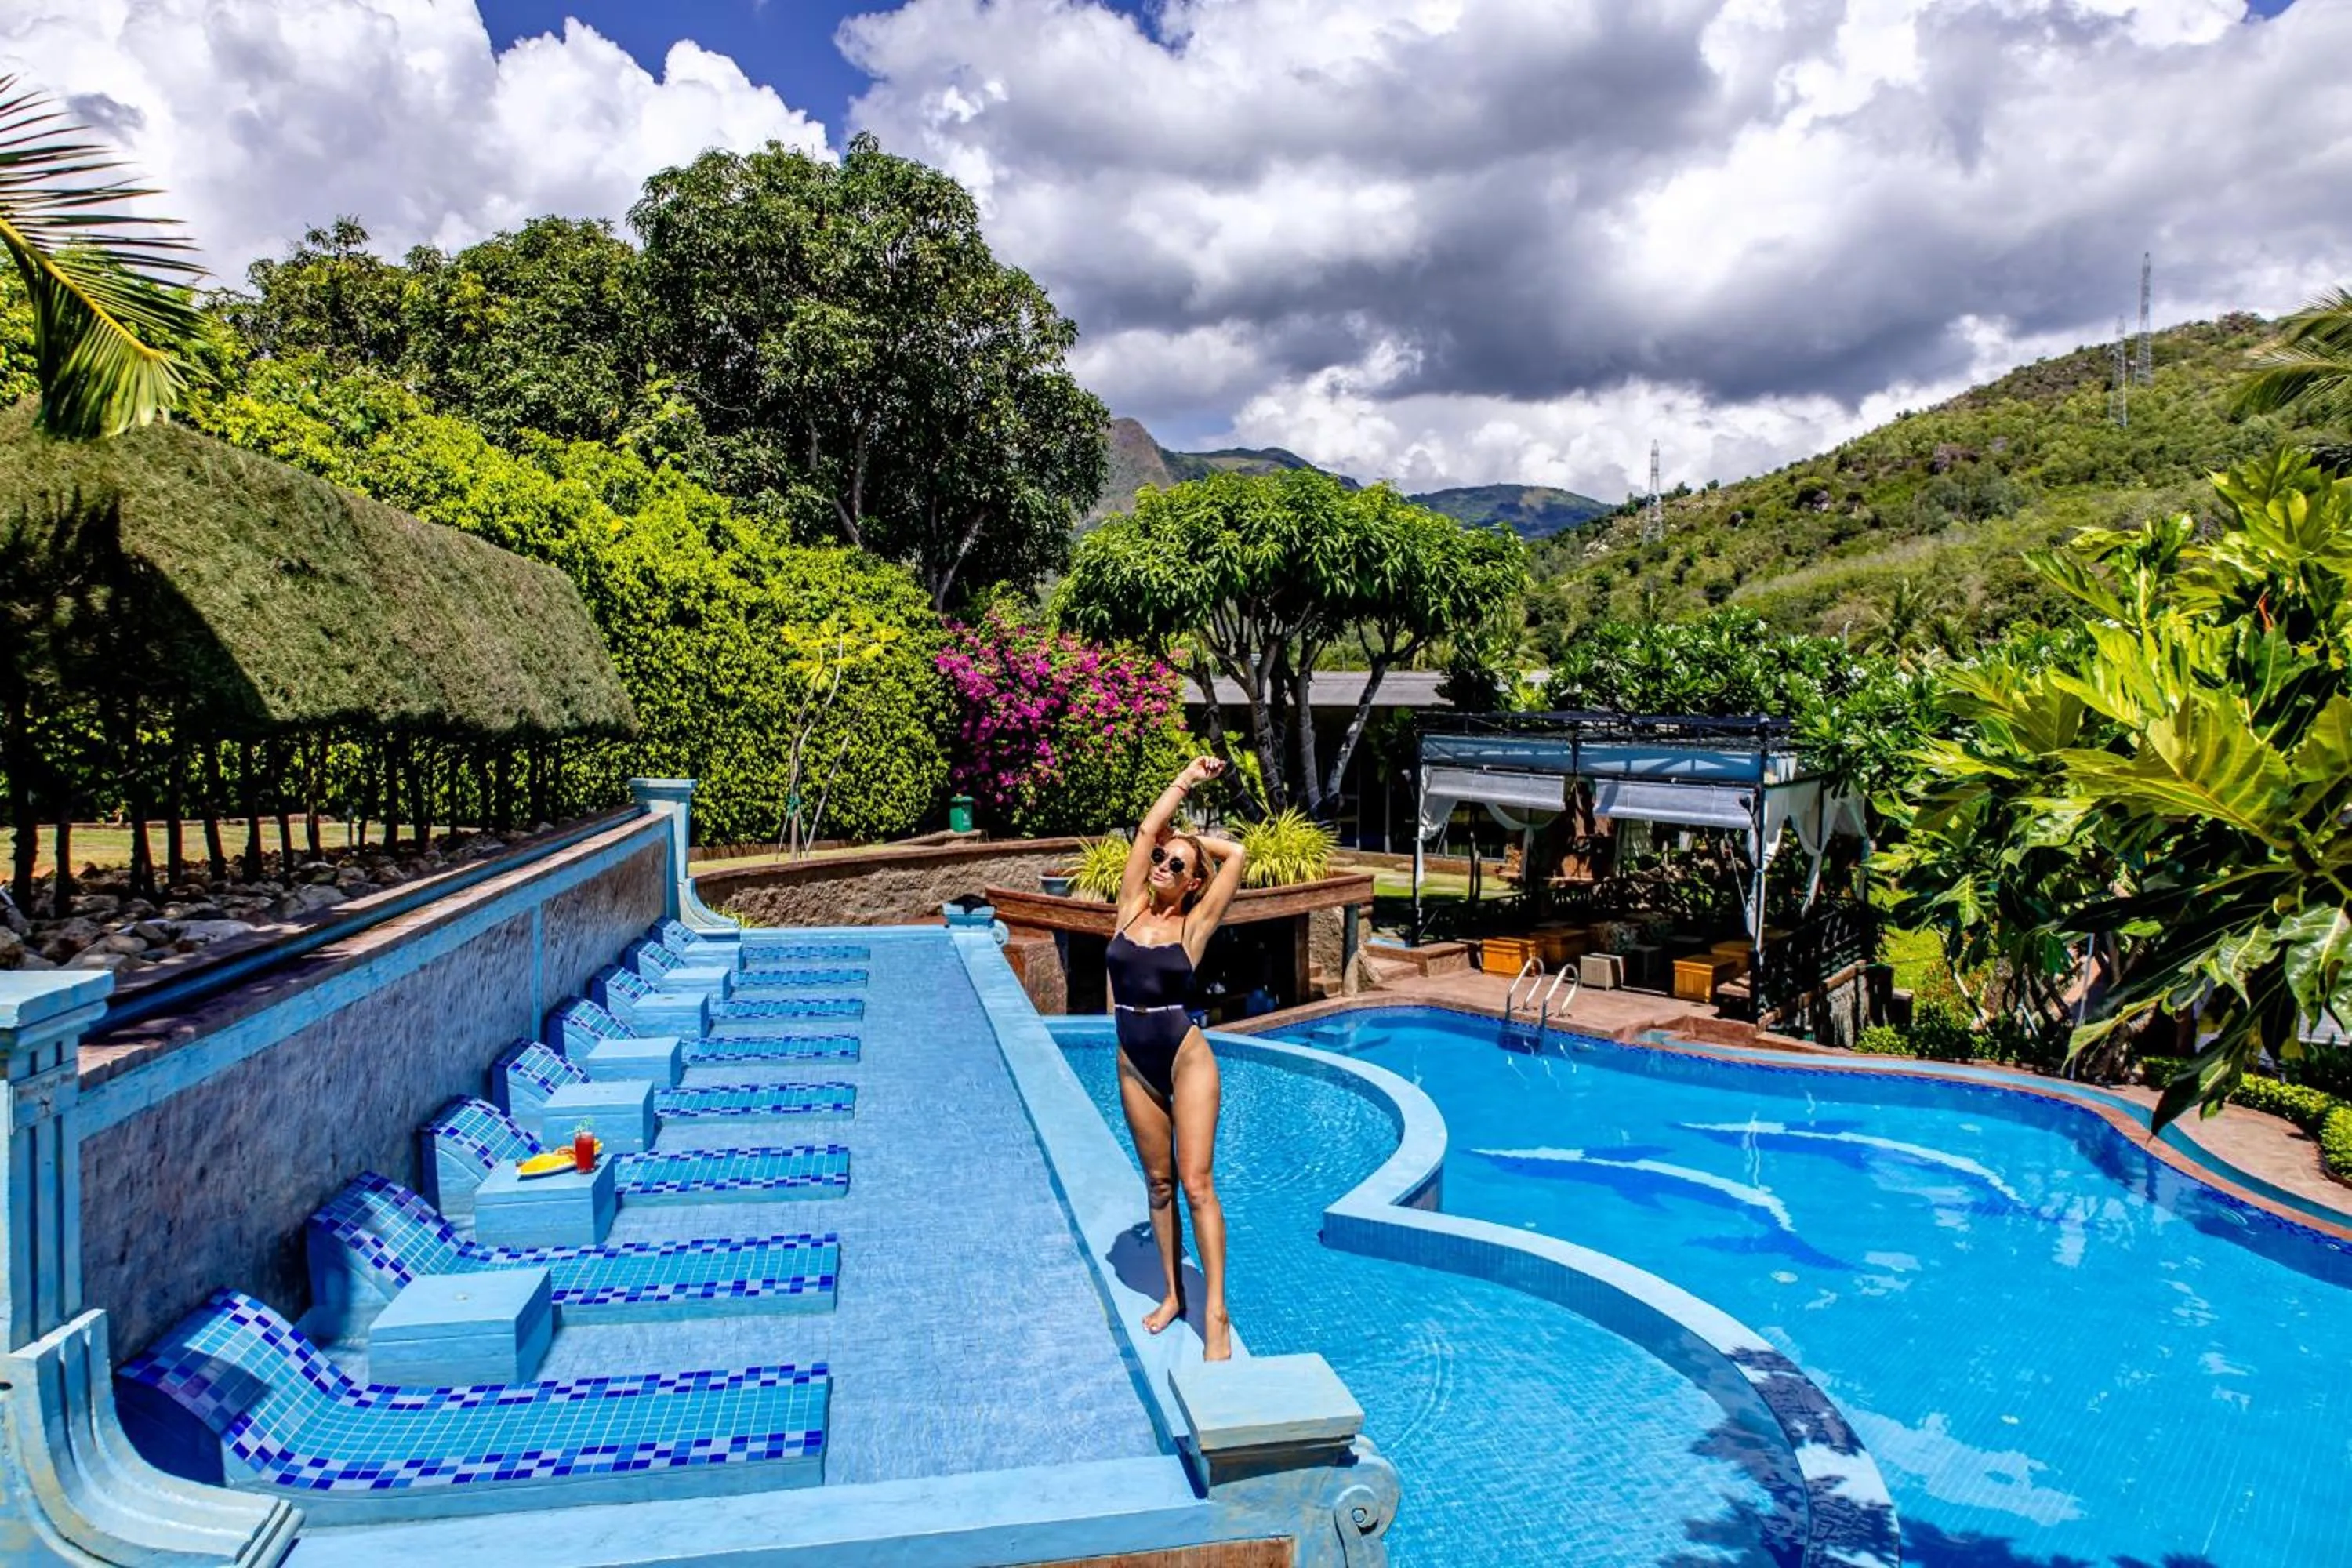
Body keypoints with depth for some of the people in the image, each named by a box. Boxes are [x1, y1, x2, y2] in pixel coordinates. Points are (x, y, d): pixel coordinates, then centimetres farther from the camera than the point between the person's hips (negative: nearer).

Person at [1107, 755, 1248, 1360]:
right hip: (1134, 1066, 4)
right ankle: (1173, 1295, 24)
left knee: (1196, 1183, -7)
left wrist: (1190, 841, 6)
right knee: (1158, 1183, 13)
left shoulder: (1193, 925, -5)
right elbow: (1147, 829, -1)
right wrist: (1188, 777, 5)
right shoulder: (1131, 909, 3)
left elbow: (1236, 853, -9)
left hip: (1187, 1060, -4)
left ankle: (1216, 1312, -2)